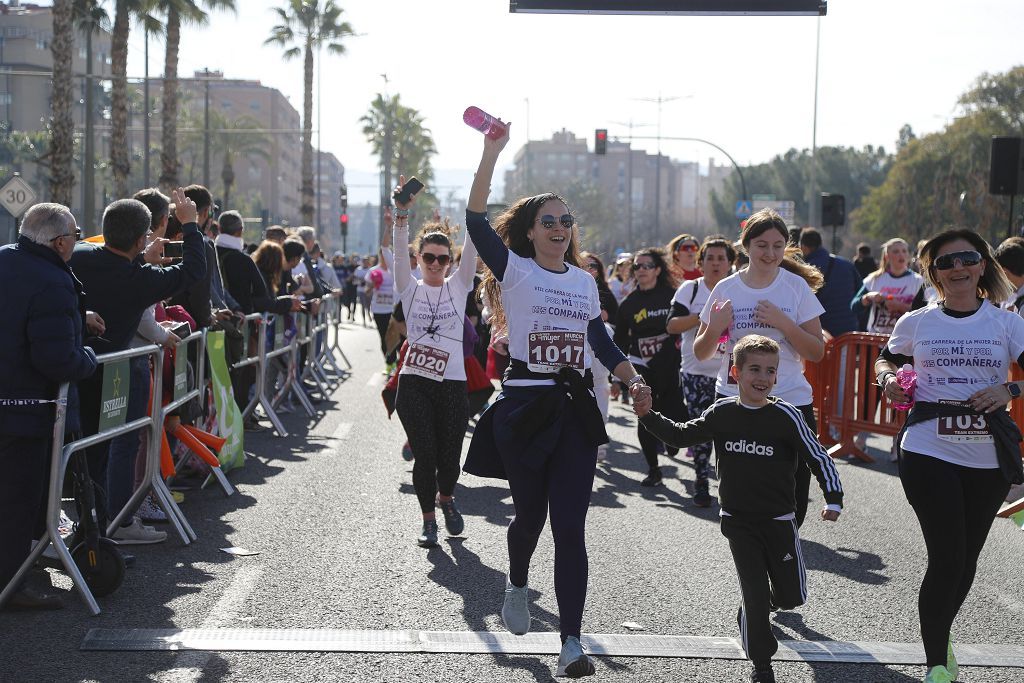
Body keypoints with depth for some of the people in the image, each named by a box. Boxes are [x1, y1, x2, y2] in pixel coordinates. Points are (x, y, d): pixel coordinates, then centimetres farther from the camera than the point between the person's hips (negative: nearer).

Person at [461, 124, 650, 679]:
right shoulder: (515, 271, -1)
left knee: (570, 527, -5)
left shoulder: (584, 280, 13)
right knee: (530, 516, 8)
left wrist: (633, 379, 7)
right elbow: (476, 221, -14)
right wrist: (491, 153, -18)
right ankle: (517, 584, 43)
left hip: (575, 409, 3)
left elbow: (601, 341, 21)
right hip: (524, 406, -3)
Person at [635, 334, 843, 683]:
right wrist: (648, 415, -7)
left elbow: (818, 457, -6)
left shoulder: (786, 415, -11)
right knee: (754, 592, -2)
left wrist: (833, 499, -14)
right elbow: (680, 435, 6)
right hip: (739, 521, 0)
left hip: (779, 520, 0)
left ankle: (753, 610, 41)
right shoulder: (721, 413, -3)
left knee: (791, 595, 8)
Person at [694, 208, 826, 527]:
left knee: (792, 506, -2)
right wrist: (714, 329, -11)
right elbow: (701, 353, 9)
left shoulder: (796, 286, 1)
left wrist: (783, 323, -15)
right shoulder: (725, 289, 4)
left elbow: (817, 352, -1)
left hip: (790, 400, -1)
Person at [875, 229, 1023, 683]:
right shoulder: (916, 323, 4)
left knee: (967, 557, 13)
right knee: (947, 557, -8)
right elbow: (885, 360, 19)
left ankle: (940, 636, 39)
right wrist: (888, 379, -1)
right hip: (929, 453, -2)